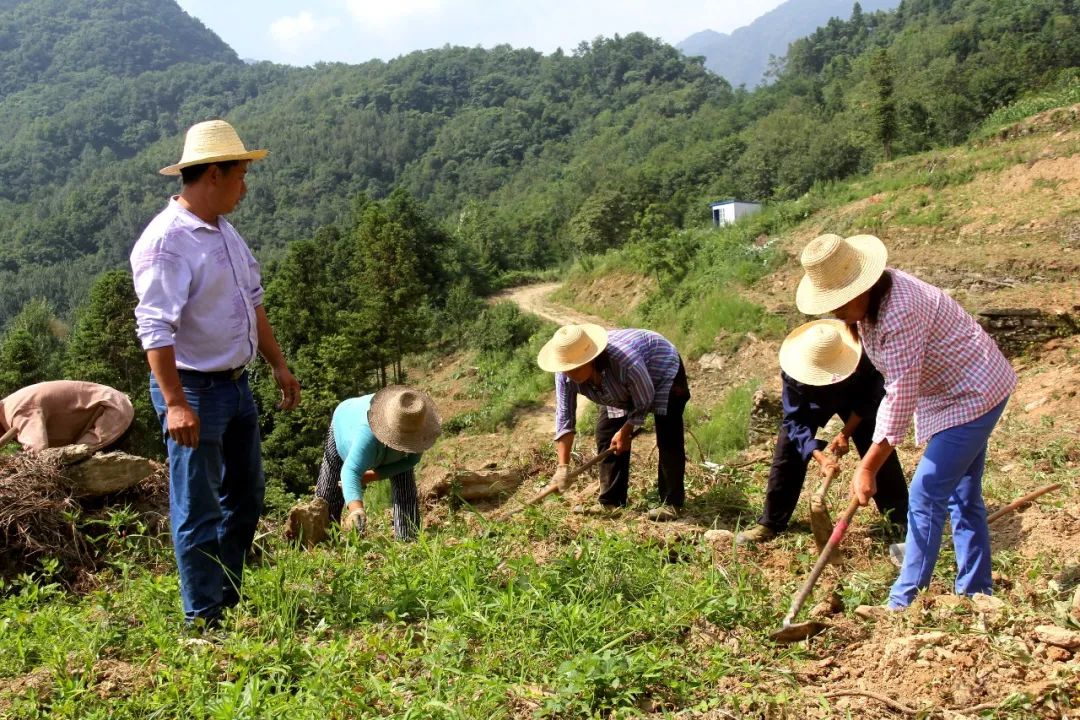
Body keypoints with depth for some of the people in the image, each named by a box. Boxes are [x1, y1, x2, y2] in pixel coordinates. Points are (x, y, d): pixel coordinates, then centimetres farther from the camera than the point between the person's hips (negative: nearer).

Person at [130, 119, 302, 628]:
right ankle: (204, 620, 12)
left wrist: (278, 364, 18)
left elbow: (253, 302, 18)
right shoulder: (165, 241, -19)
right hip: (195, 390, -9)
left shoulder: (224, 232, 9)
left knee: (245, 498, 19)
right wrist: (175, 403, -28)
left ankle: (228, 598, 34)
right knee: (199, 512, 0)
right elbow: (155, 328, -24)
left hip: (236, 385, 10)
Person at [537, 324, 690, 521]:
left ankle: (671, 504, -9)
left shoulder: (627, 361, -45)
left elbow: (644, 403, -28)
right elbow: (564, 417, -24)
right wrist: (563, 466, -30)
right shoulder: (566, 374, -28)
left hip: (663, 373, -6)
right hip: (622, 390, 6)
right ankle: (610, 503, 4)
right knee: (606, 434, -4)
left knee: (668, 439, -16)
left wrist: (625, 432, -15)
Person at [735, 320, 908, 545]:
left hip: (856, 398, 0)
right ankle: (770, 524, -1)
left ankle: (901, 517, 7)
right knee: (788, 450, -9)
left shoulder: (861, 357, -40)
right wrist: (819, 456, -46)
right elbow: (795, 420, -33)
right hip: (811, 401, 0)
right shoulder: (792, 371, -39)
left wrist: (846, 433, -28)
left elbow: (871, 395, -21)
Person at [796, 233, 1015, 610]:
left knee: (926, 496, -10)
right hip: (958, 392, 10)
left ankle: (904, 603, -3)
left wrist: (868, 468, -30)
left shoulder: (899, 313, -33)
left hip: (973, 394, -10)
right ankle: (975, 593, 24)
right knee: (962, 497, 15)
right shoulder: (870, 299, -3)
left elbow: (902, 395, -32)